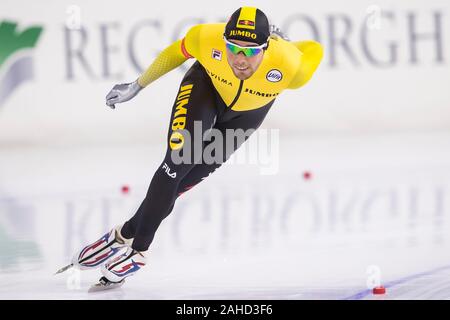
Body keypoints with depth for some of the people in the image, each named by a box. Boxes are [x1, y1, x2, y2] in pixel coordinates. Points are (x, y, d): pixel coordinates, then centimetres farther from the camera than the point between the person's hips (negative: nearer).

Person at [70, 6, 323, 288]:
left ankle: (128, 236, 9)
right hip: (206, 85, 0)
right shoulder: (208, 38, -36)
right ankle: (137, 244, -5)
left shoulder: (291, 67, -40)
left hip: (249, 110, 0)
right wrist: (137, 86, -2)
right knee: (177, 162, -17)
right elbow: (177, 52, -13)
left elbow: (314, 50, -17)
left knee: (192, 175, -4)